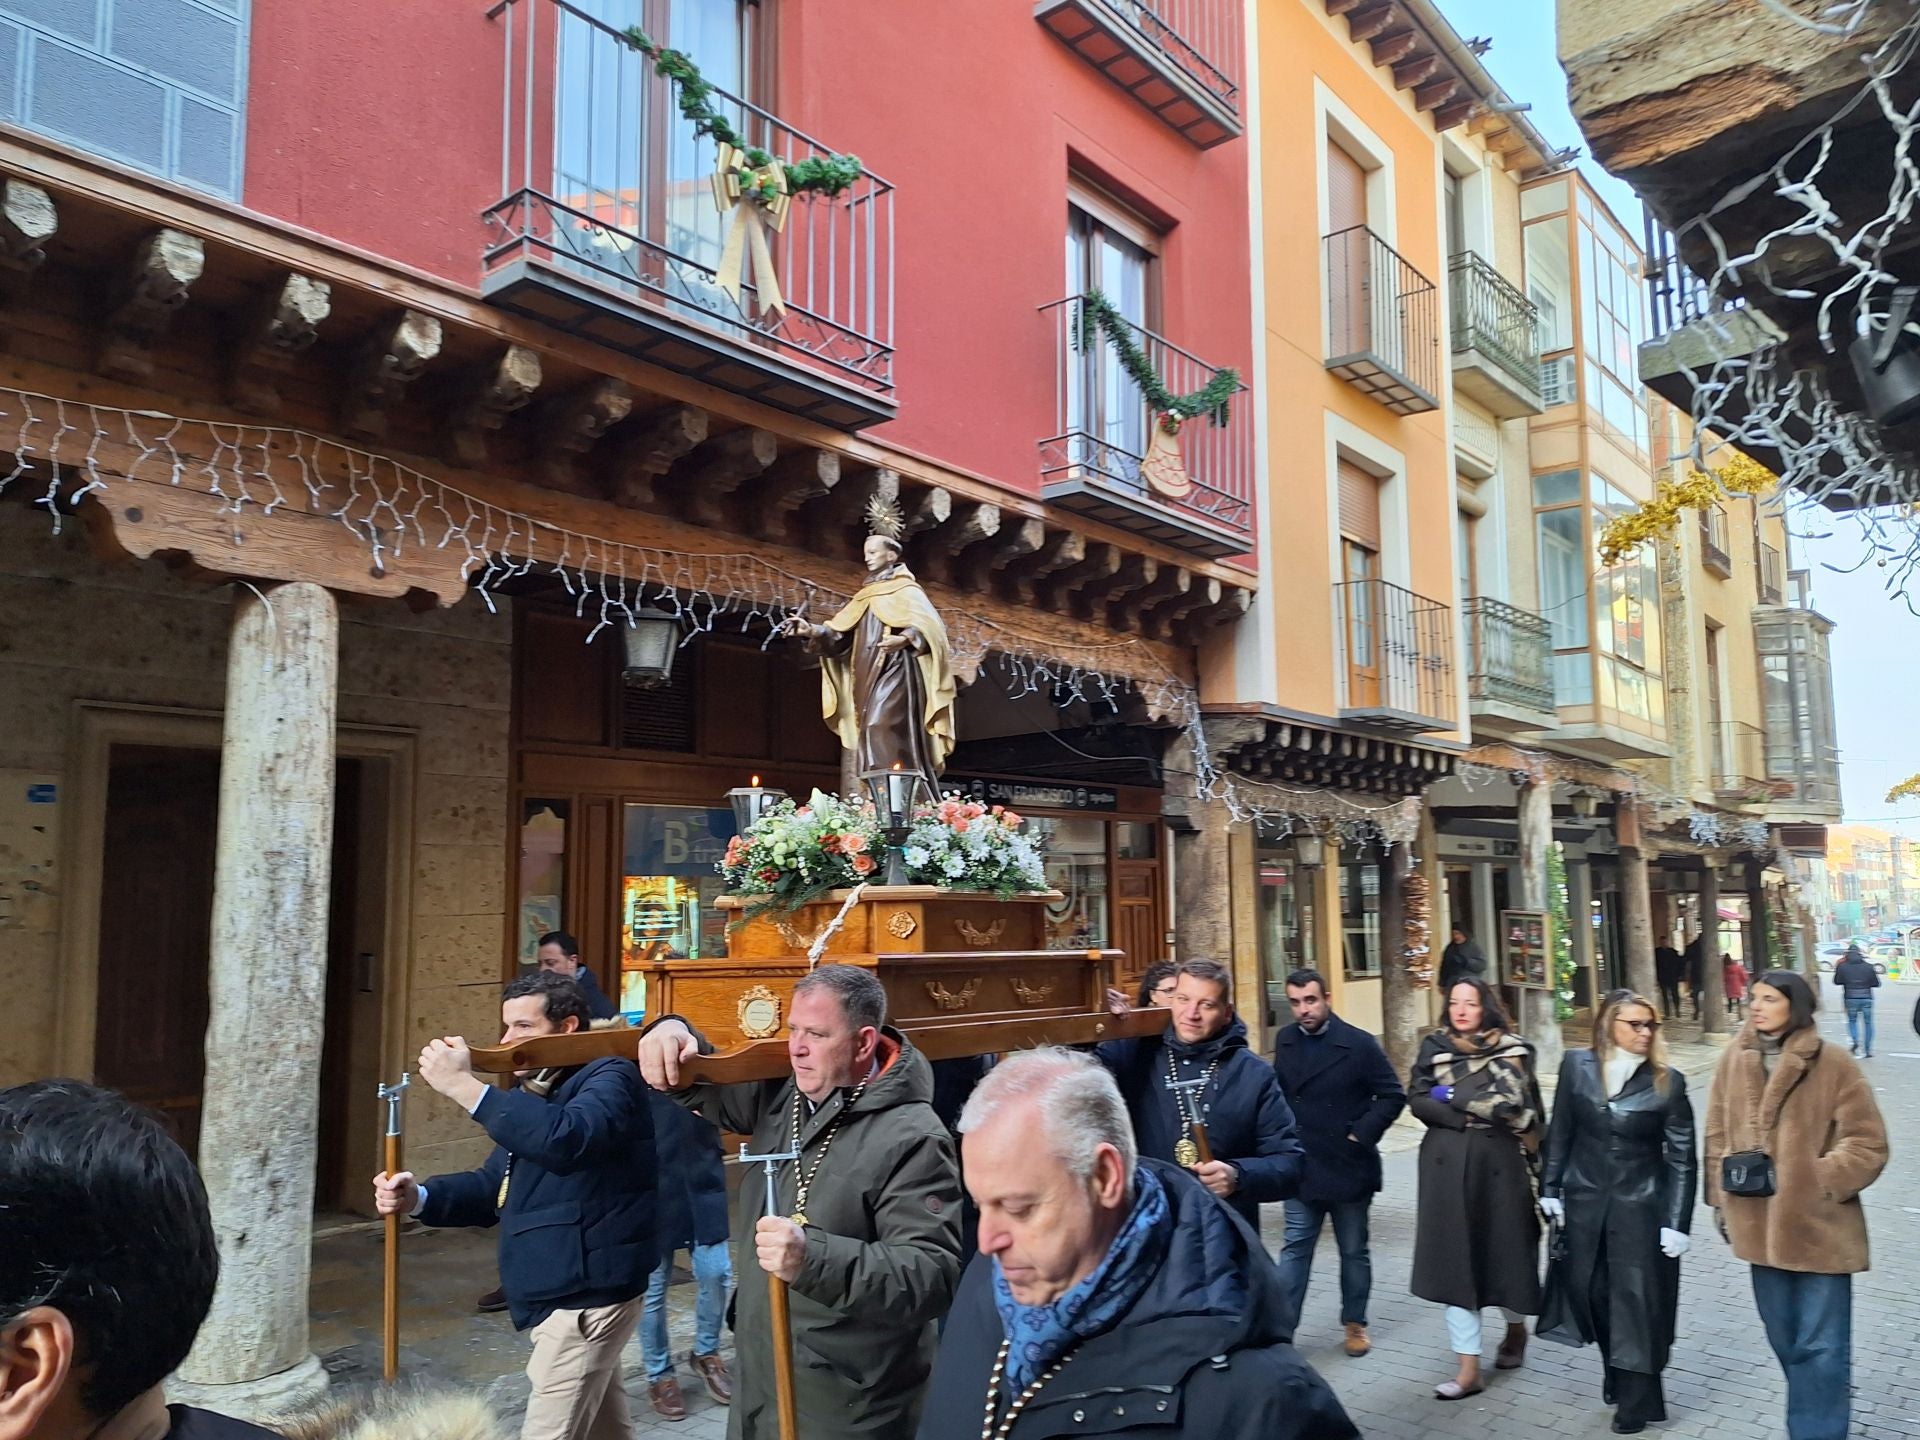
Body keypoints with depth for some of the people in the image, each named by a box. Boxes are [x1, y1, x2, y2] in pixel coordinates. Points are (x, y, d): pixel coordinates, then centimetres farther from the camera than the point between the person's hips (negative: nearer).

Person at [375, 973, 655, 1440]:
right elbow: (496, 1184, 15)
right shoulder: (536, 1093, 16)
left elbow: (565, 1139, -37)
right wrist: (420, 1197, -4)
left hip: (585, 1293, -10)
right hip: (569, 1291, 10)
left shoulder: (608, 1078, -16)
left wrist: (465, 1086, -35)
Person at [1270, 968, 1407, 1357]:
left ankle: (1355, 1323, 31)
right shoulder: (1285, 1041, 1)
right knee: (1295, 1248, 5)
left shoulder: (1359, 1044, -11)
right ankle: (1281, 1326, 7)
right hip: (1302, 1168, 2)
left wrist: (1361, 1134, -14)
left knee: (1354, 1250, 14)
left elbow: (1392, 1096, -8)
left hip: (1348, 1168, -2)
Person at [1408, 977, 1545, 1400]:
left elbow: (1513, 1104, -13)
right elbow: (1417, 1101, -3)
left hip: (1499, 1164, -1)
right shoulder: (1434, 1047, 5)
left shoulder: (1511, 1050, 0)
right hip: (1446, 1166, 2)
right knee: (1453, 1259, -1)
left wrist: (1452, 1097, -10)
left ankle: (1516, 1329, 42)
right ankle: (1469, 1368, 4)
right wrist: (1473, 1115, -13)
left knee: (1504, 1250, 10)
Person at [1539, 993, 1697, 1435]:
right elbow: (1560, 1131, 4)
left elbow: (1682, 1158, -6)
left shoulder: (1667, 1081, -8)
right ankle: (1615, 1373, 35)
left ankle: (1636, 1401, 19)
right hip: (1586, 1203, 2)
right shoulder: (1577, 1066, -4)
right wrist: (1550, 1188, 3)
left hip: (1641, 1207, -2)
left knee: (1636, 1300, 4)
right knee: (1592, 1291, 11)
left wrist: (1677, 1222, -10)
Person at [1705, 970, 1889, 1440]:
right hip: (1761, 1223, 5)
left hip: (1818, 1224, -5)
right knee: (1784, 1340, 18)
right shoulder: (1734, 1058, 2)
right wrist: (1721, 1199, 10)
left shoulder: (1833, 1065, -11)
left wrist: (1818, 1180, -14)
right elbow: (1718, 1134, 9)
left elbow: (1868, 1144, -7)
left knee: (1820, 1346, 0)